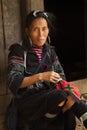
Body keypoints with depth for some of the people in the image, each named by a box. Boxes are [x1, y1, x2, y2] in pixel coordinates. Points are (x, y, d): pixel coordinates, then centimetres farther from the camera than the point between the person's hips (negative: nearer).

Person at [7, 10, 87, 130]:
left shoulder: (50, 51, 13)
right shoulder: (19, 51, -4)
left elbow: (61, 77, 11)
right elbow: (14, 83, -13)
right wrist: (40, 76, -25)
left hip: (49, 97, 4)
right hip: (27, 101, -4)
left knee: (68, 117, -31)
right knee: (61, 96, -32)